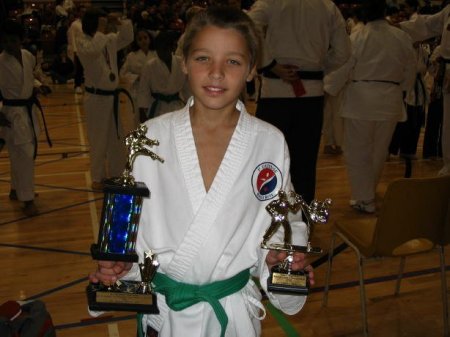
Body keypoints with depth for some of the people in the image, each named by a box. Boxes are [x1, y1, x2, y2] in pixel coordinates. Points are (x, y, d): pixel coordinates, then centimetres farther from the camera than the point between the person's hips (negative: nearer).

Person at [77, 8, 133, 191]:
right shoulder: (83, 42, -12)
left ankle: (116, 174, 29)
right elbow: (94, 50, -32)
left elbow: (127, 38, 13)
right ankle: (97, 177, 17)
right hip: (96, 98, -6)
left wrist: (120, 22, -1)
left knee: (116, 138, 14)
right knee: (98, 139, 2)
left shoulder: (110, 39, 7)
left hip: (113, 96, 6)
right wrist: (100, 31, -22)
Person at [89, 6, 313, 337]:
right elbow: (131, 222, 0)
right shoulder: (151, 136, -10)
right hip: (163, 310, 0)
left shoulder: (271, 143, -10)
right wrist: (119, 265, -16)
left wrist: (277, 259, -16)